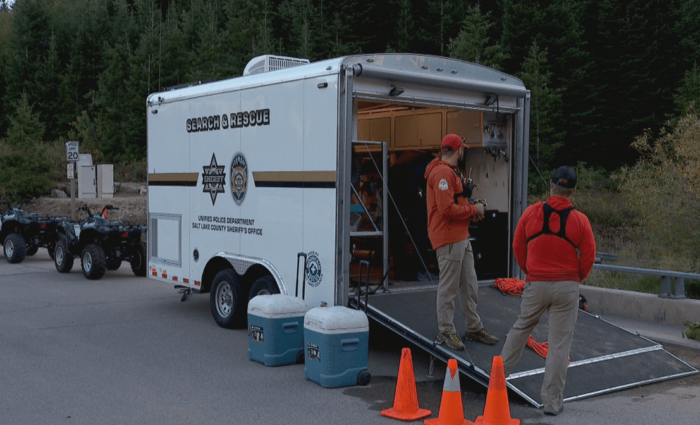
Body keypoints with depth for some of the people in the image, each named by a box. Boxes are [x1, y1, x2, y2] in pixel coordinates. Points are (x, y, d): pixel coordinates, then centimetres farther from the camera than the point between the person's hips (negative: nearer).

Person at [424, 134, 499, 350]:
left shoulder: (452, 171, 19)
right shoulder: (442, 172, -16)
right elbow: (446, 209, -23)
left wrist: (472, 210, 5)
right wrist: (473, 209, -11)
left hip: (461, 237, 11)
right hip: (448, 238, -11)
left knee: (469, 284, 15)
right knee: (448, 287, -1)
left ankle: (474, 328, 25)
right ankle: (445, 331, 10)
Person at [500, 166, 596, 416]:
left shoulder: (531, 213, -5)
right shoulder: (579, 220, -8)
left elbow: (518, 246, 4)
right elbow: (588, 256, -4)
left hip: (535, 283, 1)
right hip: (567, 287, -1)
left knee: (521, 327, 23)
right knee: (559, 344, 5)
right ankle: (552, 401, 10)